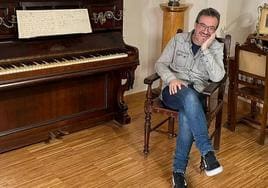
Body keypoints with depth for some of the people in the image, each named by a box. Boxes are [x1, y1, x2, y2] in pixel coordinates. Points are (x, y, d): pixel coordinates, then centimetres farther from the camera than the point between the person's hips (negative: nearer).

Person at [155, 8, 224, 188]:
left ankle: (179, 171, -23)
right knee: (189, 96, -38)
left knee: (187, 117, -35)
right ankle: (207, 152, -37)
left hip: (196, 95, 0)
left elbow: (217, 77, -12)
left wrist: (205, 49, -16)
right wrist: (172, 79, -17)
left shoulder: (216, 48, 4)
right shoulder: (178, 39, 6)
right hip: (173, 91, 0)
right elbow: (160, 64, 3)